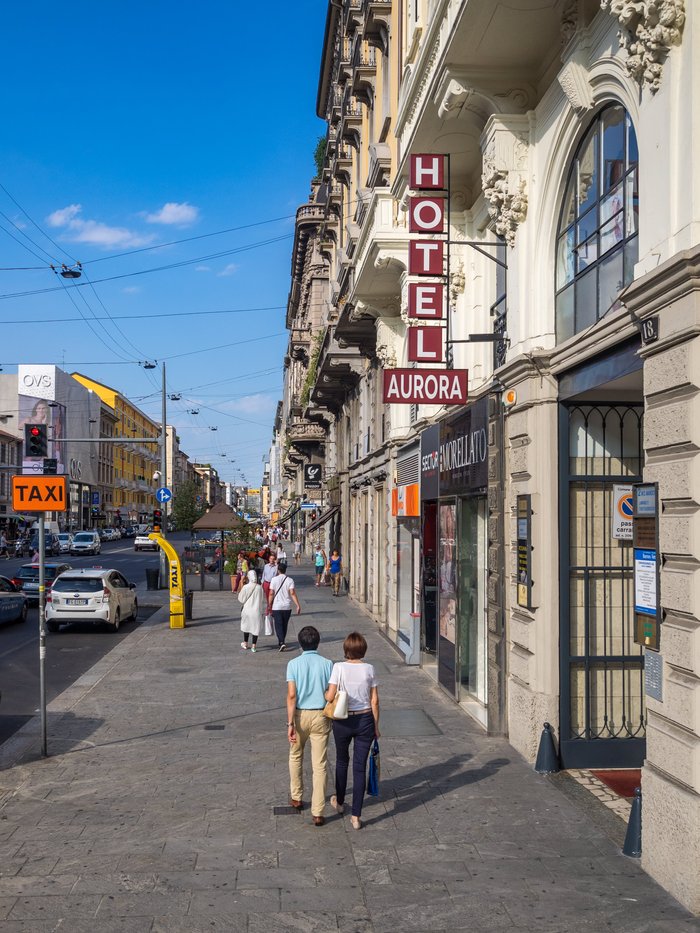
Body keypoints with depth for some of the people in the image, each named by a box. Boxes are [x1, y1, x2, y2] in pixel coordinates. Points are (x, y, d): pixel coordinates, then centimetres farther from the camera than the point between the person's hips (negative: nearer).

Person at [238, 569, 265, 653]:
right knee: (256, 627, 8)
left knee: (246, 626, 19)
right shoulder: (260, 588, -8)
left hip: (247, 610, 0)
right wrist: (263, 611, 10)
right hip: (257, 611, 0)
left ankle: (245, 644, 31)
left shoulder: (245, 587, -13)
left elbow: (241, 599, -6)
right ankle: (253, 646, 7)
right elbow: (263, 600, -1)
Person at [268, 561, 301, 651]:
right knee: (284, 625, 17)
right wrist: (298, 605, -13)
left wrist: (269, 605, 2)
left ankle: (282, 643, -18)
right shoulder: (290, 580, -4)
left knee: (278, 625, -1)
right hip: (287, 606, 2)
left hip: (276, 606, -2)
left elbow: (271, 593, -7)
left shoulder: (274, 579, -7)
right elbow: (292, 593, -13)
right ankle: (282, 642, 29)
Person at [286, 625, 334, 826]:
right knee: (320, 764, 2)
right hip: (320, 716, 0)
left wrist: (290, 723, -13)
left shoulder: (294, 664, -7)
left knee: (295, 756, 24)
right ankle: (318, 812, 1)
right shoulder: (327, 664, -3)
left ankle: (296, 797, 37)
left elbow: (291, 695, -14)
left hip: (300, 715, 0)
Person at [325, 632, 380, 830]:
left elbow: (330, 696, -15)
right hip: (365, 720, 1)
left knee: (342, 761, 23)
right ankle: (356, 816, 8)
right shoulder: (369, 669, -5)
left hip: (343, 721, -1)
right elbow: (375, 700, -2)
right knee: (360, 767, 6)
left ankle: (339, 802, 42)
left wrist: (322, 693, 8)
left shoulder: (339, 667, -12)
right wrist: (376, 725, 8)